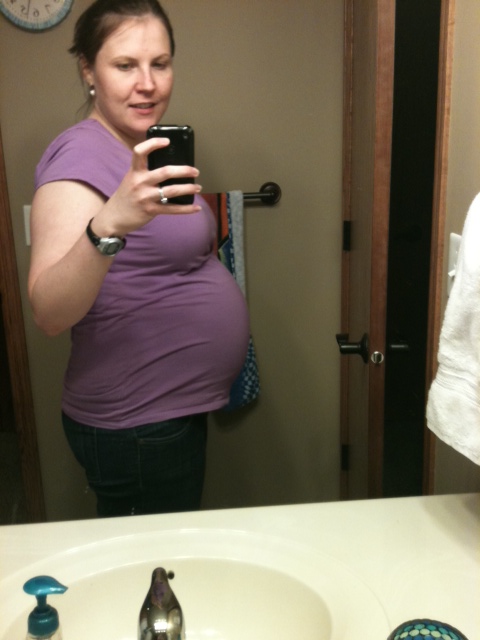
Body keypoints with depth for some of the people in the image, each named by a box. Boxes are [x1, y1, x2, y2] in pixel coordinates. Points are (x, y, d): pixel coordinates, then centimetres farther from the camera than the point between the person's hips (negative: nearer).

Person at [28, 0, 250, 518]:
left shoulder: (142, 153, 9)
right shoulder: (80, 155, -18)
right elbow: (49, 314, -31)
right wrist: (109, 225, -44)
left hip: (172, 411, 9)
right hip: (137, 430, -9)